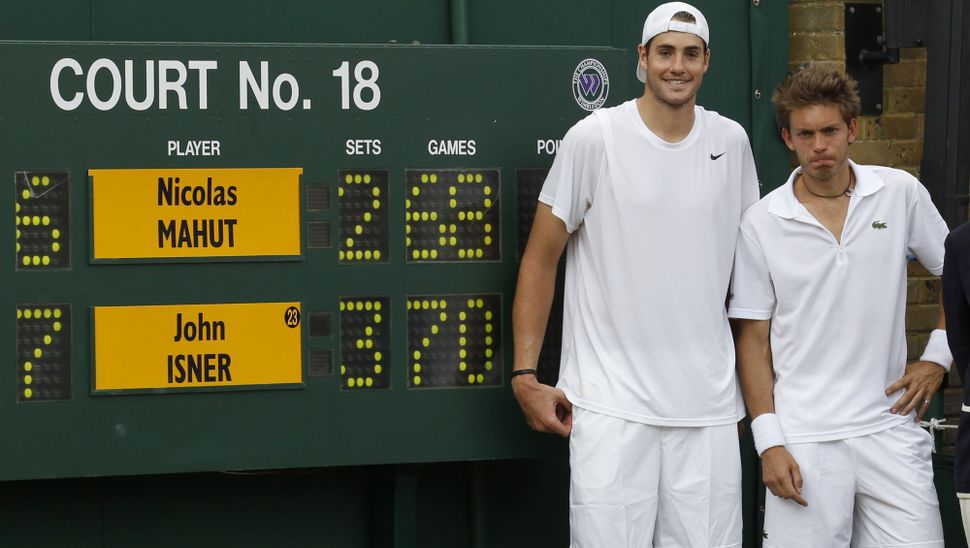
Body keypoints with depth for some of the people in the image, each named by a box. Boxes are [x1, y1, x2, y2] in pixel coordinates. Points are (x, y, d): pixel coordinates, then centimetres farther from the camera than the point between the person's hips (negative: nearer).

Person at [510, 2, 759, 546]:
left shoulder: (731, 142, 9)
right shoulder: (594, 138, -3)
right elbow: (541, 258, 1)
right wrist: (525, 375, -5)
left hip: (709, 405, 4)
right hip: (612, 402, -3)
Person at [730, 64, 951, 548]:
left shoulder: (901, 194, 2)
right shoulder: (761, 223, -1)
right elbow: (753, 338, 2)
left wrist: (937, 357, 5)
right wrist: (768, 441, -4)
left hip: (889, 430, 1)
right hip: (804, 439, -1)